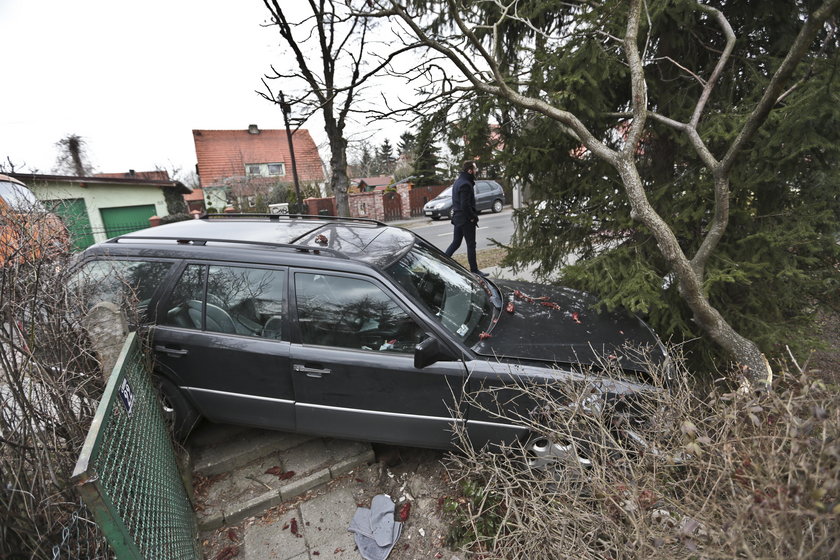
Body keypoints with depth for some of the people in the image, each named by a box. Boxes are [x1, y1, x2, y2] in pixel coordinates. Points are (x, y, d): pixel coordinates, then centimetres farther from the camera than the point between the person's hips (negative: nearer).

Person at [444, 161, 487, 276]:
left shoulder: (457, 181, 13)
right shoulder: (465, 184, -19)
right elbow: (465, 205, -24)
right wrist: (472, 217, -14)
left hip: (457, 217, 9)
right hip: (466, 219, -9)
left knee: (455, 243, 15)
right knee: (471, 245, 0)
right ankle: (474, 270, 9)